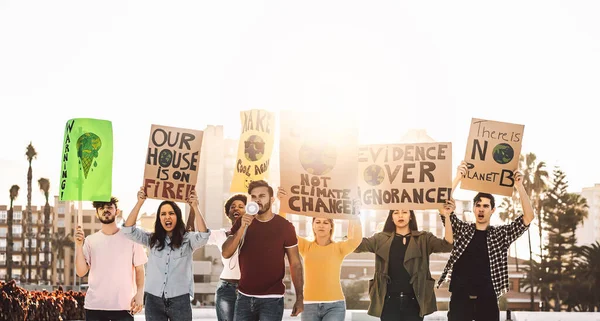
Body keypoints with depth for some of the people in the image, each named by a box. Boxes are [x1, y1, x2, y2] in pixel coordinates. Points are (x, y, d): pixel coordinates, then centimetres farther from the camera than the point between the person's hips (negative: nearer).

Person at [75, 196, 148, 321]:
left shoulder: (130, 237, 3)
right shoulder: (90, 240, 9)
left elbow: (139, 270, 3)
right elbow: (81, 272, 3)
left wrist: (140, 294, -10)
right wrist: (79, 245, -6)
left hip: (123, 306, -2)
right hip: (94, 306, 2)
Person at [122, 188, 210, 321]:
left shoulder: (188, 239, 1)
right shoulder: (152, 239, 8)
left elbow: (203, 236, -19)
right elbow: (128, 230, -2)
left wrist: (195, 207, -22)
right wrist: (140, 203, -9)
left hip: (180, 300, -2)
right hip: (153, 300, 2)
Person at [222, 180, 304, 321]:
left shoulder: (284, 226, -4)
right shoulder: (241, 223, 5)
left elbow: (295, 264, -3)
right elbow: (226, 254, -6)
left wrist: (300, 297, -7)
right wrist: (243, 227, -18)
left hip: (272, 299, -3)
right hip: (244, 297, 3)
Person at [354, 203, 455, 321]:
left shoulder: (423, 239, 5)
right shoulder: (382, 239, 7)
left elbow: (447, 245, -10)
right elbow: (357, 244, -3)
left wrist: (446, 217, -22)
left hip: (414, 301, 0)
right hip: (389, 301, 1)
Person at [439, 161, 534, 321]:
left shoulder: (501, 234, 8)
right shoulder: (461, 230, 8)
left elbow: (528, 217, -2)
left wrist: (519, 186, -11)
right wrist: (458, 178, -14)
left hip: (487, 300, 0)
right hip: (460, 298, 0)